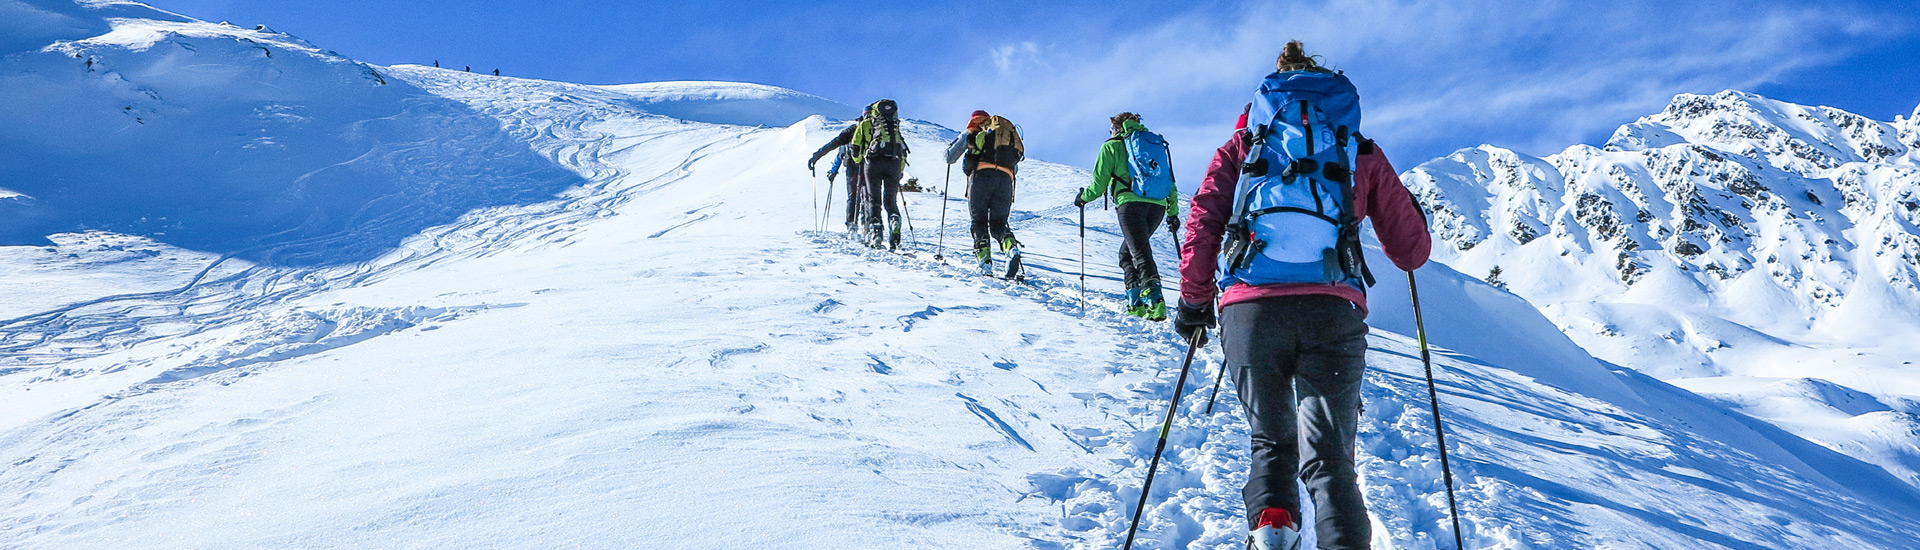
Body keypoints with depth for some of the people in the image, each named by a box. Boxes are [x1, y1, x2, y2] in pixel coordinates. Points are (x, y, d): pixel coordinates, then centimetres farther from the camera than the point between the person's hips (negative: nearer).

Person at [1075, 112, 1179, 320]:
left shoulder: (1112, 146, 11)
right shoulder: (1158, 144, 26)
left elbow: (1099, 183, 8)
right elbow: (1170, 181, 23)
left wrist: (1083, 197, 25)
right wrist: (1173, 212, 27)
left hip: (1131, 203, -5)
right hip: (1158, 206, 5)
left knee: (1141, 253, -12)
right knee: (1127, 252, 19)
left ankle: (1155, 300, -30)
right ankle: (1136, 302, 11)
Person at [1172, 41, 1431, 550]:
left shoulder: (1243, 144, 22)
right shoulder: (1361, 150, 21)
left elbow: (1202, 222, 9)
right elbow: (1412, 251, 21)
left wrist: (1193, 300, 17)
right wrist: (1410, 213, 43)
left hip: (1249, 307, 1)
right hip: (1333, 310, -1)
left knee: (1271, 442, 17)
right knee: (1329, 456, 1)